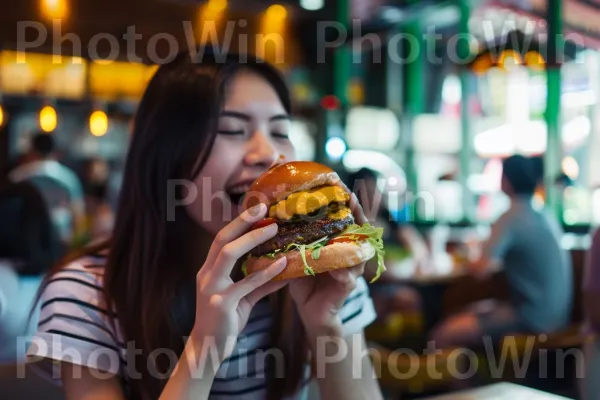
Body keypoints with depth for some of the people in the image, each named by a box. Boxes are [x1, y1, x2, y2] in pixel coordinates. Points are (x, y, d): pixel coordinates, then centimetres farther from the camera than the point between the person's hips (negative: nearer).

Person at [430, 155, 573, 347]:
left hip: (532, 318, -9)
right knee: (469, 313, 23)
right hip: (554, 314, 9)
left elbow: (480, 270, -19)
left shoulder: (511, 217, -16)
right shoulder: (546, 218, 10)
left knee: (442, 336, -10)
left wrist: (468, 261, 3)